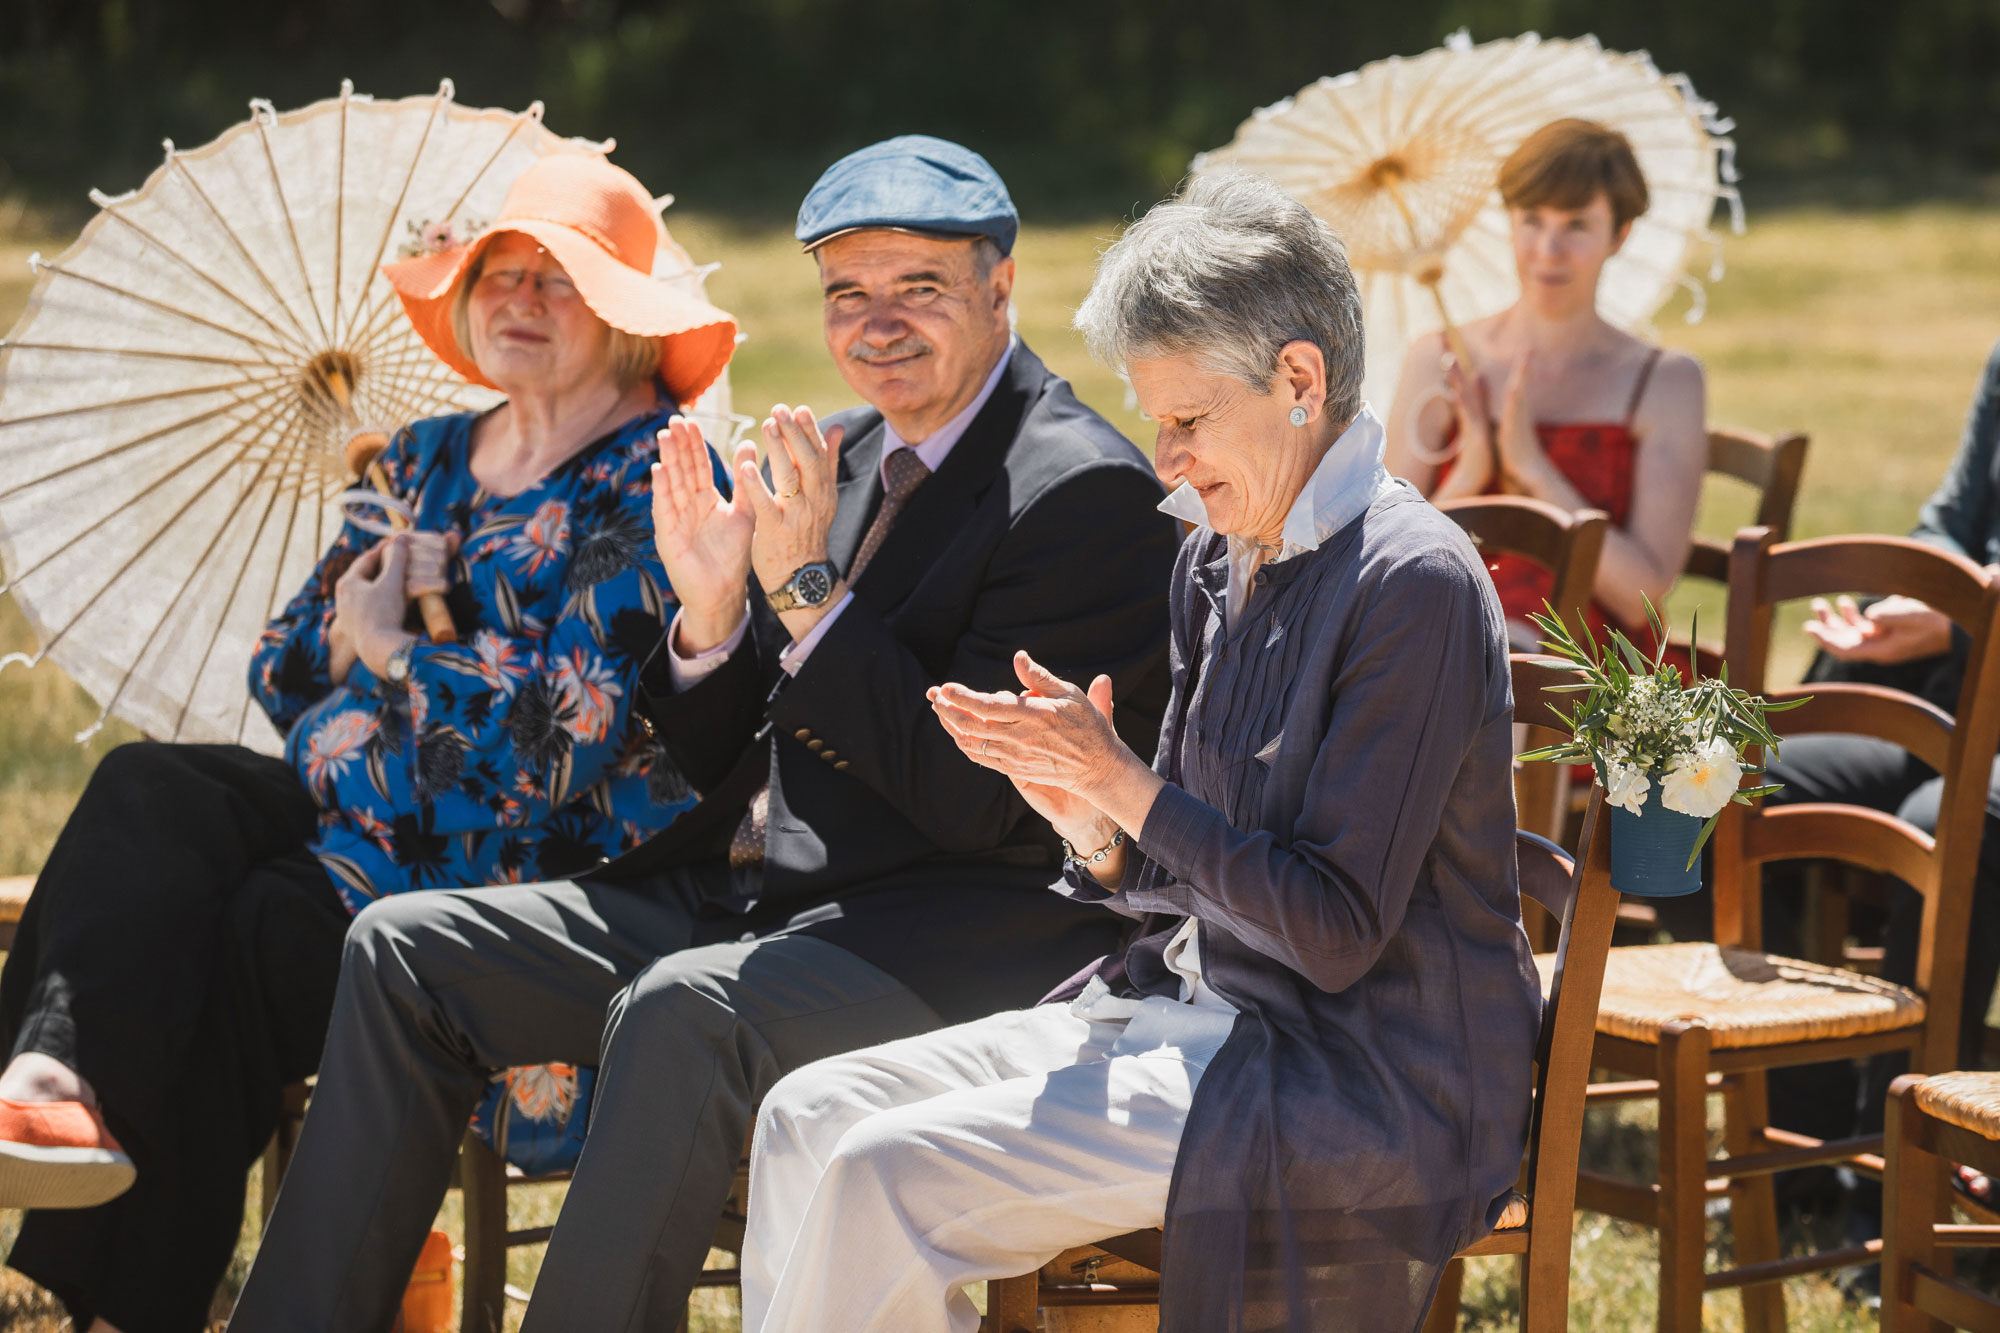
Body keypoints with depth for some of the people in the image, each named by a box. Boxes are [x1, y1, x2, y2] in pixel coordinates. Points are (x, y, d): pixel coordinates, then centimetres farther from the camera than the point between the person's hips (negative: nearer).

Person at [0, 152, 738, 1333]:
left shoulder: (657, 475, -6)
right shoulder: (428, 460, 18)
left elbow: (579, 719, -18)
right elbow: (281, 679, 18)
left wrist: (387, 650, -5)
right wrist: (355, 613, -5)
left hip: (551, 867, -7)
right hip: (369, 815, 7)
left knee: (243, 939, -27)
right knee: (150, 793, -22)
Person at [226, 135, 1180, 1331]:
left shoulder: (1087, 489, -10)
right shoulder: (839, 460, 14)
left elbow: (976, 802, -17)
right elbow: (722, 765, 17)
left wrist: (809, 591, -18)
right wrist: (711, 613, -3)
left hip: (963, 938, -8)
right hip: (747, 899, 9)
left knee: (683, 1009, -36)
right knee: (405, 949, 0)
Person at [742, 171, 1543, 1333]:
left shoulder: (1413, 584, -16)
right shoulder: (1222, 563, 11)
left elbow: (1337, 932, -20)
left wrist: (1124, 786, -19)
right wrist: (1096, 830, -8)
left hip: (1364, 1081, -9)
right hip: (1204, 1006, 9)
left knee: (889, 1175, -20)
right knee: (810, 1117, -1)